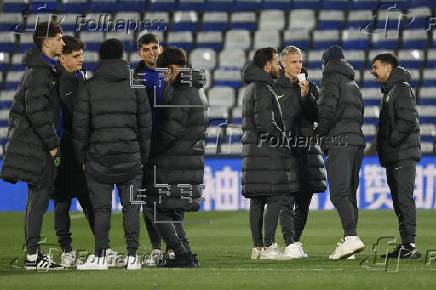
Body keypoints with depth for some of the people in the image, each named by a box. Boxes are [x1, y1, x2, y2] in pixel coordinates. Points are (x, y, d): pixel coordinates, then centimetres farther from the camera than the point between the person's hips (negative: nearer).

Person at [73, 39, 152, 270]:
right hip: (130, 159, 1)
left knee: (101, 208, 2)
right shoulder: (135, 86, 5)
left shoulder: (89, 87, 1)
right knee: (131, 207, 5)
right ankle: (132, 255, 1)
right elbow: (145, 124, 5)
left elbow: (80, 125, 0)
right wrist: (143, 157, 12)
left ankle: (100, 256, 0)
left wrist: (82, 158, 7)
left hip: (98, 158, -1)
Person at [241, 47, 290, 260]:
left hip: (252, 148, 10)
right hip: (267, 149, -10)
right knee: (275, 198, -10)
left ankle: (257, 248, 6)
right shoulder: (263, 89, -12)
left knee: (257, 201, 7)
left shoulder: (251, 88, 21)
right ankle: (269, 247, -15)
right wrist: (285, 137, -8)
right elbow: (265, 122, -20)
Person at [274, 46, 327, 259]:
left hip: (307, 149, 4)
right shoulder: (274, 88, 2)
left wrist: (306, 96, -10)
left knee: (303, 202, 6)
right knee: (286, 201, -10)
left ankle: (296, 242, 16)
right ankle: (290, 245, -13)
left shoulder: (310, 87, 12)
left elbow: (317, 117, 2)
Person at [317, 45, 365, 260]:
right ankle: (348, 242, 8)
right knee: (350, 193, 9)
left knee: (339, 192, -15)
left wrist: (320, 133, 2)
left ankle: (352, 237, -28)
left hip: (339, 141, -8)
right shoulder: (354, 85, 25)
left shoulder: (331, 79, 1)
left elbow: (327, 110, -12)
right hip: (358, 140, 8)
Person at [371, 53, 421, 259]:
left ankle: (409, 246, -15)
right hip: (393, 157, 10)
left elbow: (408, 121, -20)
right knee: (399, 201, 9)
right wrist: (384, 152, 14)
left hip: (403, 155, -10)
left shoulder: (402, 89, -9)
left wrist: (390, 142, -17)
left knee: (404, 198, -12)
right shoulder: (389, 91, 22)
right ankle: (406, 246, 11)